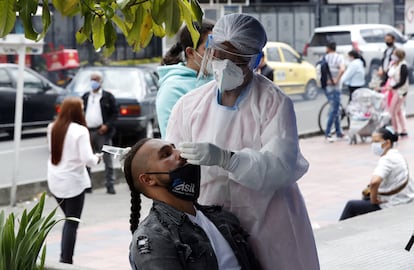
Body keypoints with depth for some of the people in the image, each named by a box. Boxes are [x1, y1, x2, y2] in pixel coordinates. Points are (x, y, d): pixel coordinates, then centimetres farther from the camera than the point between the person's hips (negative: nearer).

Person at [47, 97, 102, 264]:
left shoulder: (52, 128, -1)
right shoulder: (80, 131, -16)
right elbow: (87, 159, -20)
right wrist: (97, 158, 1)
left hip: (55, 181, 6)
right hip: (73, 182, -6)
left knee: (68, 219, 21)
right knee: (72, 223, 6)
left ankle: (64, 257, 18)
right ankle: (66, 261, 4)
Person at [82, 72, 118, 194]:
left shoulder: (108, 96, 3)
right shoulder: (85, 97, 15)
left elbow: (115, 113, 1)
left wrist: (107, 125, -11)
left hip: (102, 131, -4)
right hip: (87, 132, 4)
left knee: (107, 159, -3)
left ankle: (110, 185, 1)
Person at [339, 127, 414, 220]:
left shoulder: (387, 160, -24)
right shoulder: (397, 155, 6)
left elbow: (374, 182, -41)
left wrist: (374, 200, -23)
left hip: (393, 206, -10)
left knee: (351, 206, 7)